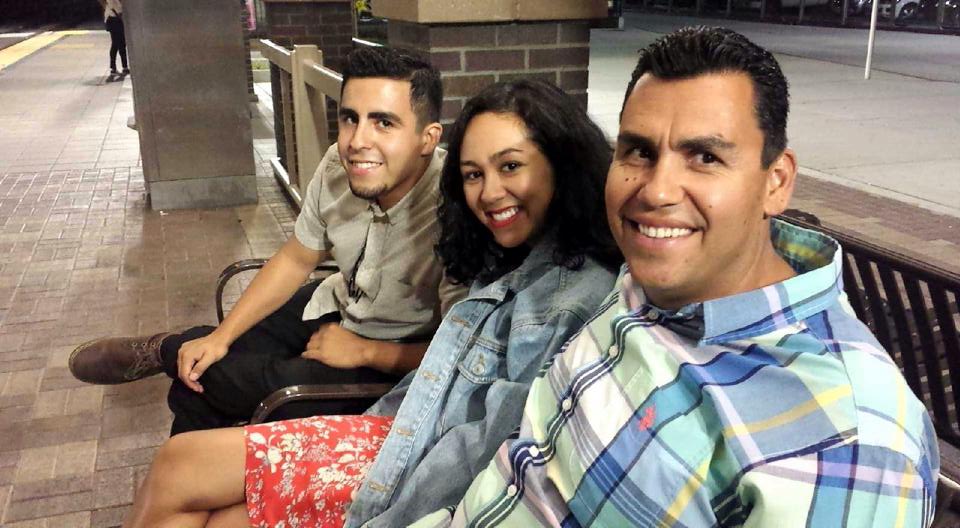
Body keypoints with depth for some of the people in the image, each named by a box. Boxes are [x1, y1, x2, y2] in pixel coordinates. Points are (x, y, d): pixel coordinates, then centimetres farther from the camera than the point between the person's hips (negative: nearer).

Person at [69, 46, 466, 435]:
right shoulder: (338, 166, -16)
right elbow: (296, 260, 1)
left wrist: (361, 350, -19)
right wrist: (220, 338, -3)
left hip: (394, 355, -5)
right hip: (336, 306, 6)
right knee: (196, 376, 0)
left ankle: (164, 351, 19)